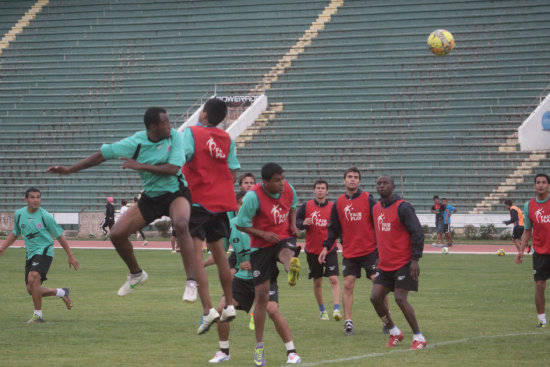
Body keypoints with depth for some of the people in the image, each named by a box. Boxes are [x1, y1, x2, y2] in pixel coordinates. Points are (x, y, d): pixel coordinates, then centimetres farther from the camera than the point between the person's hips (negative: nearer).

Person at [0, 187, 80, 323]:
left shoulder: (45, 216, -8)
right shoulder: (19, 214, 5)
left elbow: (59, 236, 1)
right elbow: (15, 233, 22)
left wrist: (70, 256, 5)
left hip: (44, 251, -6)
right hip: (30, 254, 6)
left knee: (33, 278, -28)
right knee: (31, 290, 1)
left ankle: (38, 314, -16)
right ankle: (62, 293, 27)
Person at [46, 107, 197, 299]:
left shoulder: (174, 136, -11)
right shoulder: (136, 142, -9)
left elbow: (173, 168, -22)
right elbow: (102, 155, -3)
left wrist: (140, 166, -22)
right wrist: (69, 170, -4)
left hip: (175, 193, -4)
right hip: (150, 196, 4)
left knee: (181, 224, -35)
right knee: (117, 234, -3)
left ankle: (191, 282, -33)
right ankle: (136, 274, 25)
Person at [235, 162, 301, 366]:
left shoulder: (288, 189, -5)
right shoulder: (253, 196, -19)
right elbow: (241, 224, -12)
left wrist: (293, 225, -1)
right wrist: (263, 234, -22)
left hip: (284, 238, 3)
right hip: (261, 247, -3)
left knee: (287, 253, -39)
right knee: (262, 296, 0)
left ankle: (293, 268, -76)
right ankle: (259, 347, 12)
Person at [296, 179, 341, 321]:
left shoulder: (333, 207, 1)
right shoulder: (306, 206, 1)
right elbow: (296, 221, 7)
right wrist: (303, 223, -14)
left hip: (330, 249, -1)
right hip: (312, 250, 1)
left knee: (334, 279, -14)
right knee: (317, 282, 9)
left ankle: (336, 309, -18)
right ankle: (322, 310, 24)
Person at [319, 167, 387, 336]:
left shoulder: (368, 199, -3)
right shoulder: (339, 203, 7)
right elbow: (333, 228, 12)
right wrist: (326, 247, 5)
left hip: (370, 250, -3)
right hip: (349, 252, 3)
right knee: (348, 285, -1)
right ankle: (348, 322, 3)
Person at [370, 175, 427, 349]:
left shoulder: (402, 207, -12)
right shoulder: (376, 209, 11)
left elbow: (417, 233, -14)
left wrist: (415, 259, -19)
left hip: (404, 263, -7)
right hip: (385, 265, 7)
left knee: (400, 298, -13)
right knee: (375, 297, 0)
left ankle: (419, 338, -2)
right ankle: (394, 332, 17)